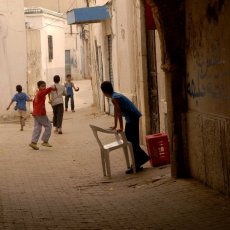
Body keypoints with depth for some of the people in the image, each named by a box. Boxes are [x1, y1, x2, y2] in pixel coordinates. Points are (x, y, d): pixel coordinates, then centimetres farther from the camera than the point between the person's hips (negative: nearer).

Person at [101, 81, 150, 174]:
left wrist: (121, 128, -14)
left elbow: (119, 113, -18)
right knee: (129, 139, 17)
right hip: (132, 118, 10)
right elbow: (116, 112, 22)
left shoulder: (114, 98, -16)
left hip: (132, 118, -10)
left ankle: (136, 165, 0)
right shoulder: (115, 95, 14)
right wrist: (115, 126, 27)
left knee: (132, 142, -4)